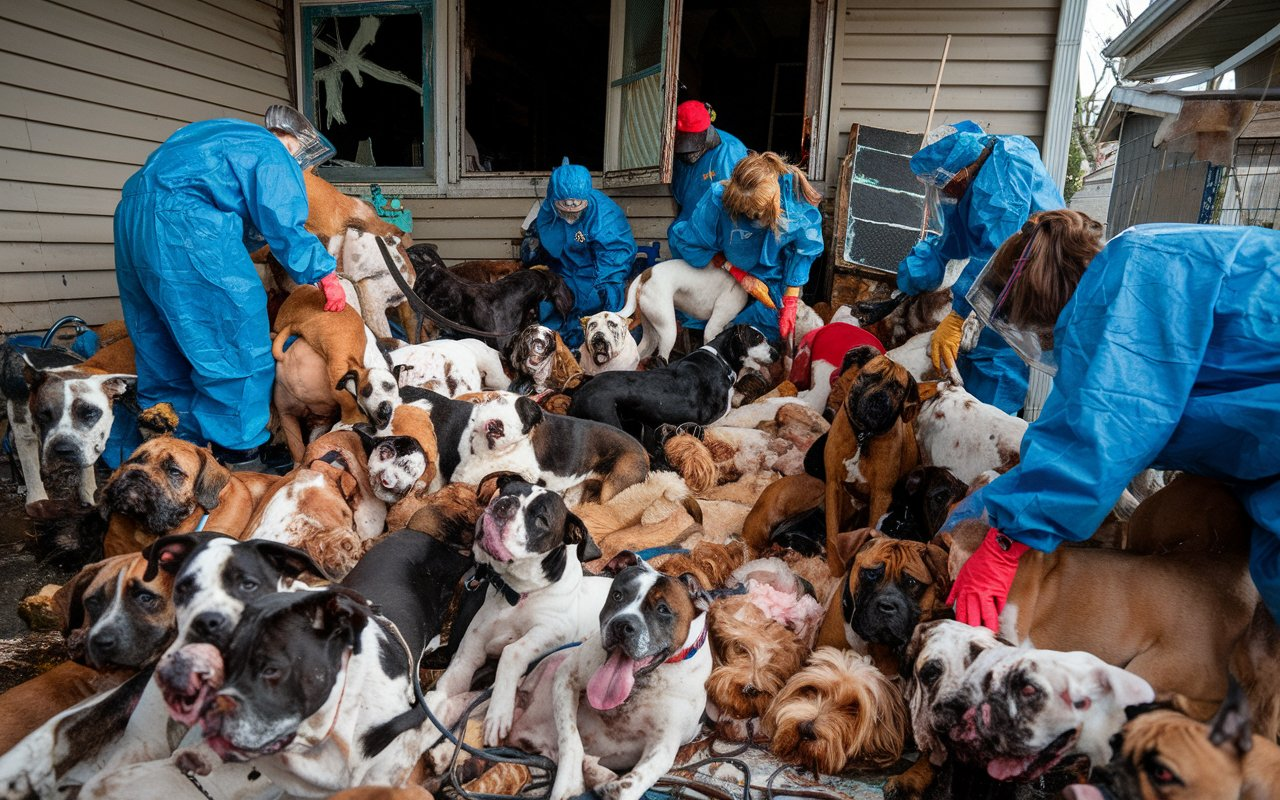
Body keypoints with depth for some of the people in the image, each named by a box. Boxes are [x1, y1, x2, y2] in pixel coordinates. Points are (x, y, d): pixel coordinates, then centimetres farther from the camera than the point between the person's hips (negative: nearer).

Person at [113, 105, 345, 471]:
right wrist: (326, 274, -3)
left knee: (165, 347, 15)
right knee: (237, 345, -5)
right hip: (186, 224, -10)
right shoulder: (273, 154, 2)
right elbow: (285, 227, -7)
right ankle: (237, 455, -4)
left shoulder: (224, 134, 30)